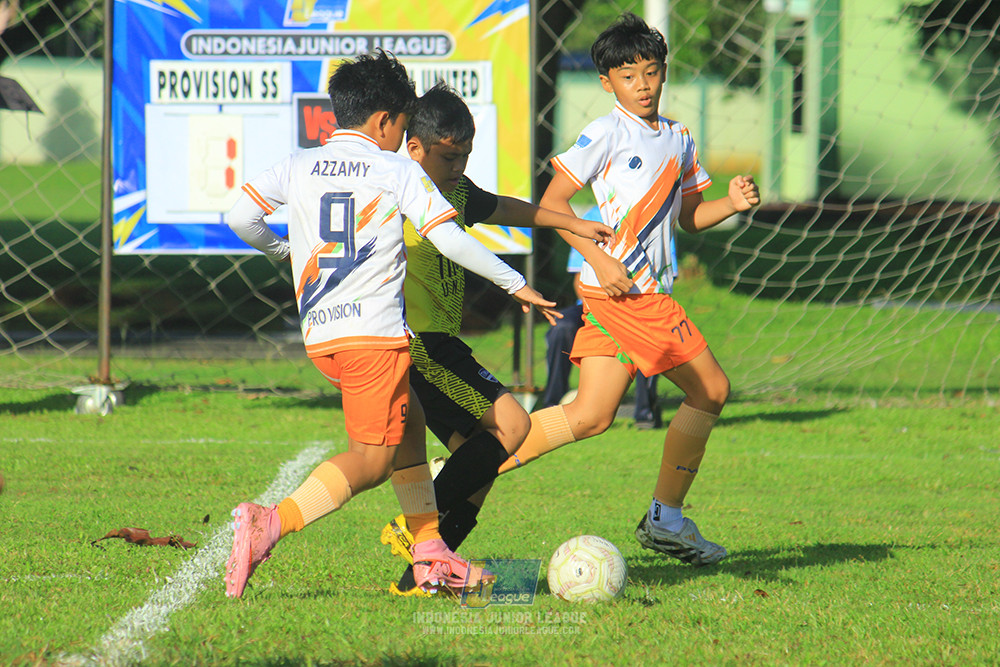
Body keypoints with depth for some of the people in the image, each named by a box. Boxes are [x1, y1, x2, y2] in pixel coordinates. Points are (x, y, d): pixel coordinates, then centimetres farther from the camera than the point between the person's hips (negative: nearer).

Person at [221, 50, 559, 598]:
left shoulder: (297, 166, 10)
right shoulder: (398, 172, -1)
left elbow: (240, 218, 2)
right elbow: (451, 240, -7)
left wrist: (283, 251, 22)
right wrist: (517, 285, 2)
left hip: (318, 336, 6)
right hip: (375, 331, -6)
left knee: (409, 422, 23)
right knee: (371, 458, -7)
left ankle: (430, 553, 20)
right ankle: (271, 523, -28)